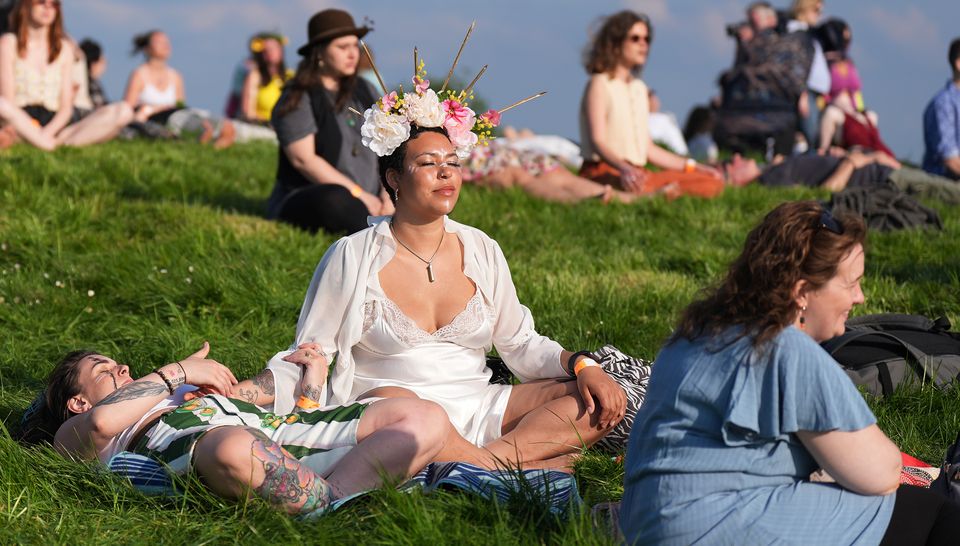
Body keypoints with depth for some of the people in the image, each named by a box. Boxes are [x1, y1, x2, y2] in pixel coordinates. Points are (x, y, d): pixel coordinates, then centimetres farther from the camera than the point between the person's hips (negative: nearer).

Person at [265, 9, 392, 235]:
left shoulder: (365, 92, 15)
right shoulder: (297, 100, -4)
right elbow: (303, 159, -14)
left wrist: (388, 193, -8)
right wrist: (359, 195, -17)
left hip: (366, 202, 7)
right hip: (308, 204, -7)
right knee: (336, 199, -41)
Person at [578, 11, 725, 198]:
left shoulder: (639, 88, 23)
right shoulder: (600, 84, -1)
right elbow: (597, 141, -14)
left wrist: (692, 166, 19)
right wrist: (624, 168, -33)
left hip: (637, 173, 8)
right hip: (604, 172, -8)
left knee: (712, 183, -15)